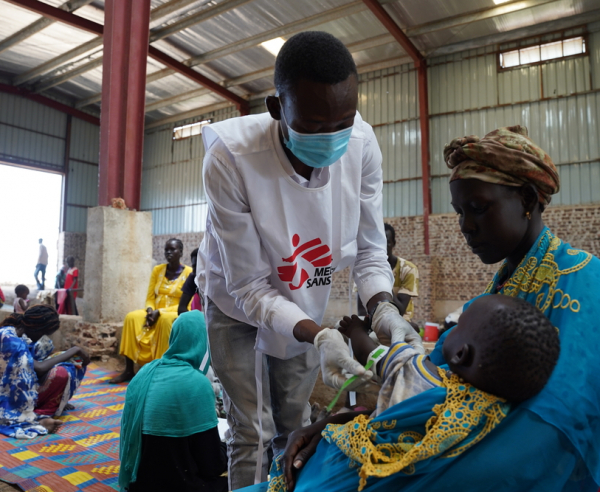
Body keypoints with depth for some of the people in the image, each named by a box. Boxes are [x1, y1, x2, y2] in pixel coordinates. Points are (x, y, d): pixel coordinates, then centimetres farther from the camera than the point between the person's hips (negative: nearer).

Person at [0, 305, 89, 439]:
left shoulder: (21, 332, 0)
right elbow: (40, 368, -30)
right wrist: (74, 350, -22)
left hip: (22, 388, 9)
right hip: (11, 398, -9)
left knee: (74, 361, 2)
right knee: (60, 373, -28)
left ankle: (54, 403, -1)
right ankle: (37, 416, -17)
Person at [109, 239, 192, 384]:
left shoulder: (189, 273, -7)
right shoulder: (157, 270, 7)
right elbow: (150, 297, 8)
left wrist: (160, 312, -21)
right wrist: (150, 311, -15)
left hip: (176, 315, -4)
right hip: (155, 313, 5)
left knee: (165, 320, -37)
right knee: (132, 317, -22)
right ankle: (128, 370, -18)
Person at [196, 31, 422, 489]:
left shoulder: (362, 144, -24)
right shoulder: (231, 157, -33)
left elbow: (369, 249, -13)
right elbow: (249, 289, -27)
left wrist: (383, 309, -31)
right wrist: (317, 335, -41)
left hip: (306, 304, 3)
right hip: (239, 303, -3)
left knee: (295, 426, 18)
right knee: (252, 433, 4)